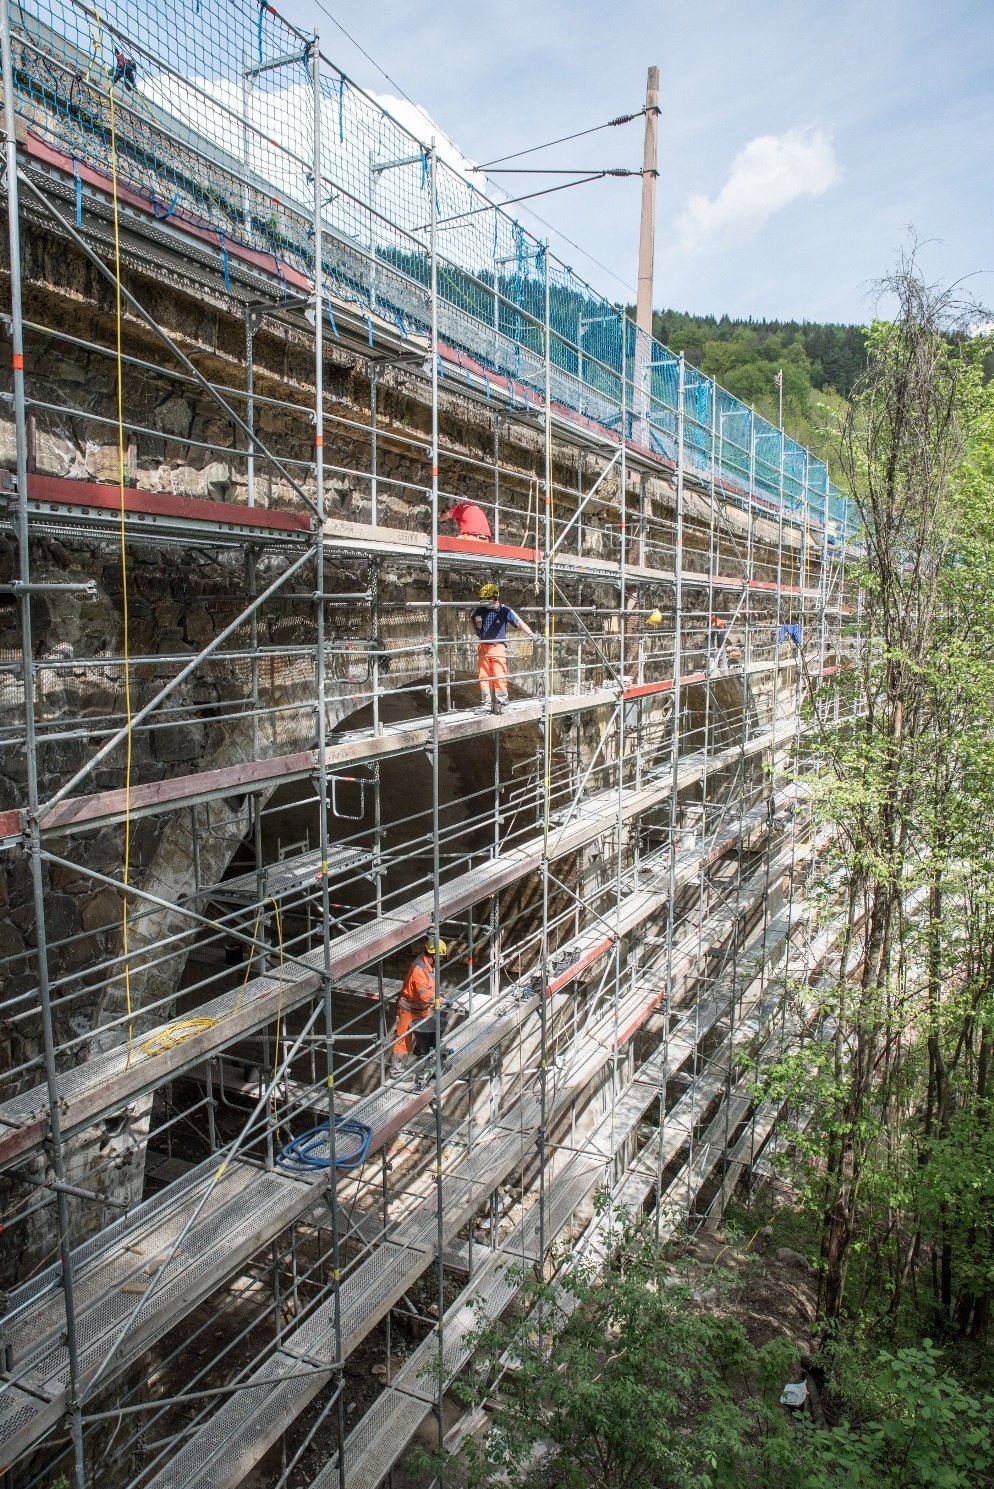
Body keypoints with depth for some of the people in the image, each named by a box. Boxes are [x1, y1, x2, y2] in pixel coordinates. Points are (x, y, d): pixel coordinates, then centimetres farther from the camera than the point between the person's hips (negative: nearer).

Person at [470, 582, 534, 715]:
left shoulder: (504, 610, -9)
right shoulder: (481, 610, 4)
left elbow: (519, 623, -17)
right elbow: (472, 617, 27)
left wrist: (530, 633, -30)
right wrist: (476, 629, 15)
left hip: (498, 647, -5)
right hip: (483, 647, 5)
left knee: (499, 677, -7)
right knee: (483, 677, 6)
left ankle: (501, 704, 4)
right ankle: (486, 704, 15)